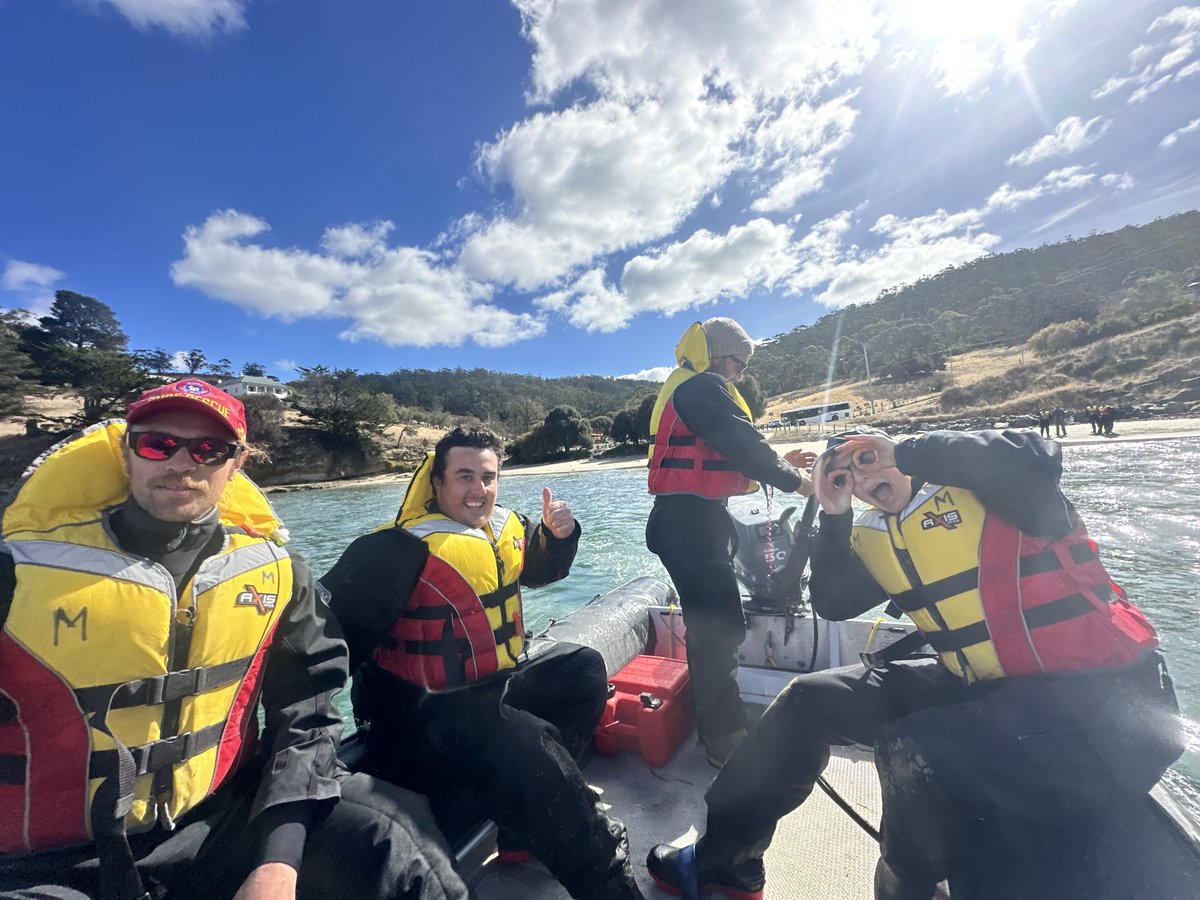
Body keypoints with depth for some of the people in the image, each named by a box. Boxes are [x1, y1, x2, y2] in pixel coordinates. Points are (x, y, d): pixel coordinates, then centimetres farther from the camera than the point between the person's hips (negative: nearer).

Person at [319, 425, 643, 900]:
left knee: (582, 668, 6)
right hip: (420, 715, -8)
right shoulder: (402, 549, -22)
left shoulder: (505, 527, 1)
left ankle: (532, 819, 4)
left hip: (492, 686, 9)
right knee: (525, 745, -28)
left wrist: (558, 534, -2)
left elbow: (540, 570, 17)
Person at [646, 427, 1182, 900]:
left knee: (915, 754, -33)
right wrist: (832, 515, -6)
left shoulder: (979, 488, -10)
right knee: (809, 700, 0)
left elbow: (1036, 459, -31)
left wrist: (907, 454, -22)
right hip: (982, 686, 7)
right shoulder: (872, 537, 7)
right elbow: (833, 603, 1)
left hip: (1102, 699, -6)